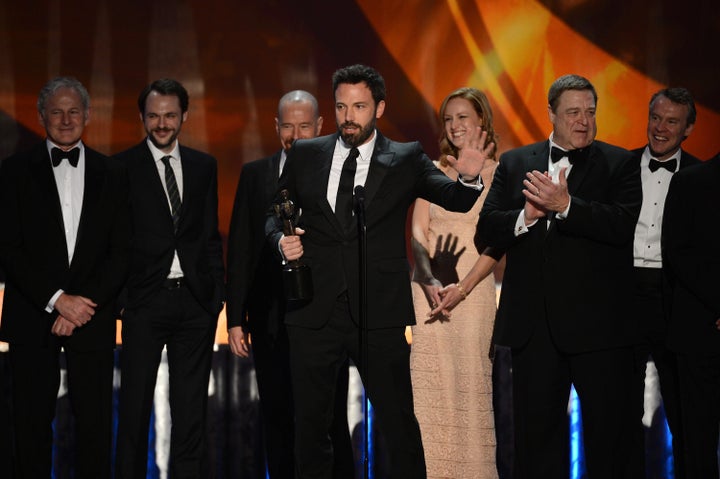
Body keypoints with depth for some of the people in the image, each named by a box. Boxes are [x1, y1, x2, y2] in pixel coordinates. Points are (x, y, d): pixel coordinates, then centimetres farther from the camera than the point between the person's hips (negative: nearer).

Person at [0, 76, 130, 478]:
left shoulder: (113, 174, 9)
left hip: (92, 317, 1)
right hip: (33, 317, -1)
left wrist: (84, 304, -9)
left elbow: (122, 252, 4)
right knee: (33, 423, 4)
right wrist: (56, 300, -11)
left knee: (96, 424, 0)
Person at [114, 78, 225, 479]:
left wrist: (217, 289, 5)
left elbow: (210, 233, 13)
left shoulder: (204, 166, 10)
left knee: (192, 404, 8)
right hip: (146, 298, -3)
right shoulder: (123, 167, -1)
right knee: (135, 403, 3)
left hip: (195, 299, 3)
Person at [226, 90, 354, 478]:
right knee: (278, 423, 10)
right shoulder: (255, 175, 8)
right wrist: (235, 319, 1)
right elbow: (239, 251, 6)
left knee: (331, 423, 1)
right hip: (270, 319, 2)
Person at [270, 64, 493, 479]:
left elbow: (454, 199, -8)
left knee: (399, 422, 0)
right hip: (316, 313, 2)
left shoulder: (406, 159, 4)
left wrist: (468, 178, -30)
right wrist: (282, 239, -4)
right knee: (310, 424, 11)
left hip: (379, 313, -2)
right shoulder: (305, 156, 9)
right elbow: (278, 214, 18)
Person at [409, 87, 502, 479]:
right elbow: (418, 232, 2)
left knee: (471, 380, -3)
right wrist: (430, 282, -15)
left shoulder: (498, 174, 1)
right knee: (430, 380, 0)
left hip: (473, 288, -2)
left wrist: (461, 289, -16)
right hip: (428, 287, 3)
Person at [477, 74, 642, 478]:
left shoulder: (619, 164, 1)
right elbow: (487, 228, 4)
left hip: (599, 323, -2)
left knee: (608, 427, 4)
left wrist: (566, 206, -23)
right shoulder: (515, 163, 10)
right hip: (535, 323, 3)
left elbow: (624, 225, -14)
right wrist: (524, 216, -15)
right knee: (536, 428, 11)